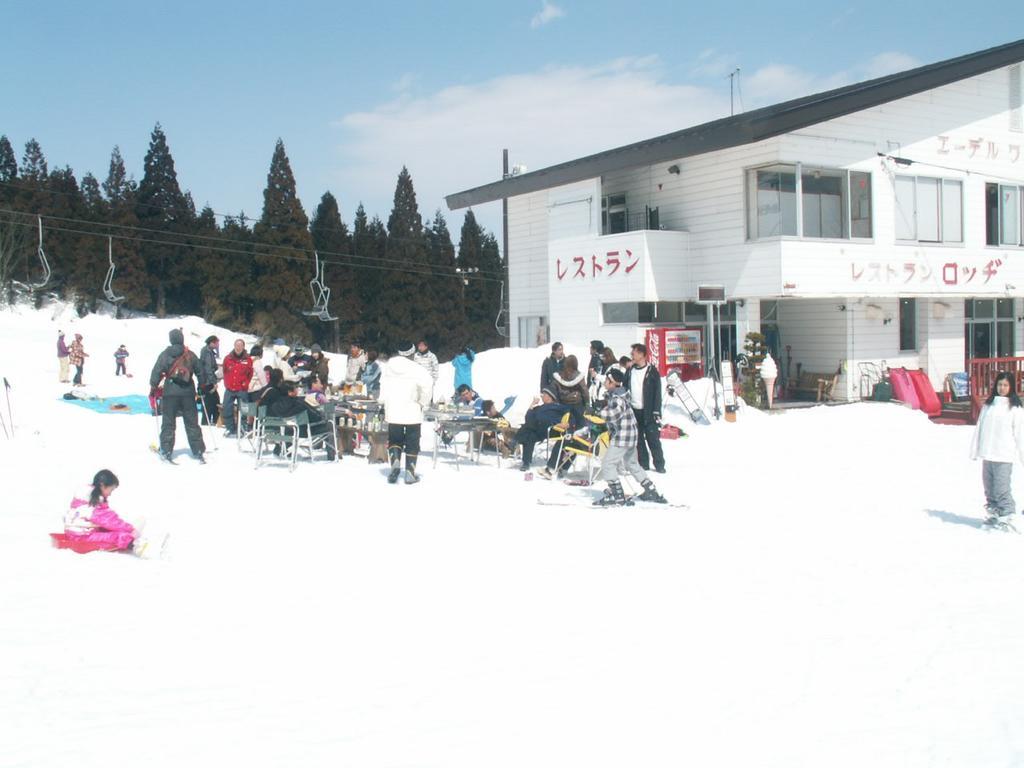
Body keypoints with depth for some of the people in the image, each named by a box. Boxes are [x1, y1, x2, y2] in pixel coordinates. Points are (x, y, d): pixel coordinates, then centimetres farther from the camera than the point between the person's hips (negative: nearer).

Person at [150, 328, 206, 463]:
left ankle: (166, 452, 4)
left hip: (170, 392, -2)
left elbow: (156, 372, -5)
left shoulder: (165, 355, -4)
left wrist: (153, 388, 6)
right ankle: (198, 452, 7)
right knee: (192, 423, 8)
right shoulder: (191, 355, 3)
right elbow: (199, 371, 10)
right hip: (188, 392, 2)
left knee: (168, 423, 6)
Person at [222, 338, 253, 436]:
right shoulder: (228, 358, 6)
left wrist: (245, 384, -5)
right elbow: (224, 372, 14)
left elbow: (251, 374, 3)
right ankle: (231, 430, 12)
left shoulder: (248, 359, -1)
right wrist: (227, 384, 7)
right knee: (227, 411, 2)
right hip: (229, 389, 3)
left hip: (242, 390, -3)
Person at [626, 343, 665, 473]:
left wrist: (656, 411, -12)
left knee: (653, 439, -4)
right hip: (633, 411, 4)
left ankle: (659, 464, 3)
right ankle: (643, 464, 15)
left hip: (648, 411, -4)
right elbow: (624, 390, 12)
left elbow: (657, 393, -5)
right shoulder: (630, 371, 10)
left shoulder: (652, 372, -3)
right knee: (638, 440, 7)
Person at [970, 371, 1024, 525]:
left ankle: (1006, 514, -2)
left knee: (1001, 488, -10)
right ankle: (992, 512, 19)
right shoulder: (988, 404, 12)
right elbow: (979, 428, 14)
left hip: (1004, 456, -5)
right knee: (989, 488, 10)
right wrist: (974, 450, 11)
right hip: (987, 455, 5)